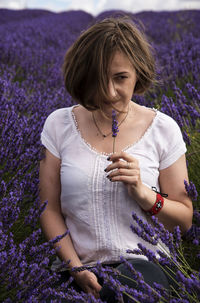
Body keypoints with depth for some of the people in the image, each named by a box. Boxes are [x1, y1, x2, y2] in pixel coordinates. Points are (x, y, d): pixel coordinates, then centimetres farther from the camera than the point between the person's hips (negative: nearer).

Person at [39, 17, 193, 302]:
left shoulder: (163, 129, 0)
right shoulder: (59, 124, 2)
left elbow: (185, 220, 5)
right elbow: (50, 210, 5)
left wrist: (142, 193, -13)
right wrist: (75, 267, -9)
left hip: (142, 264, 0)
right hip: (77, 266, 0)